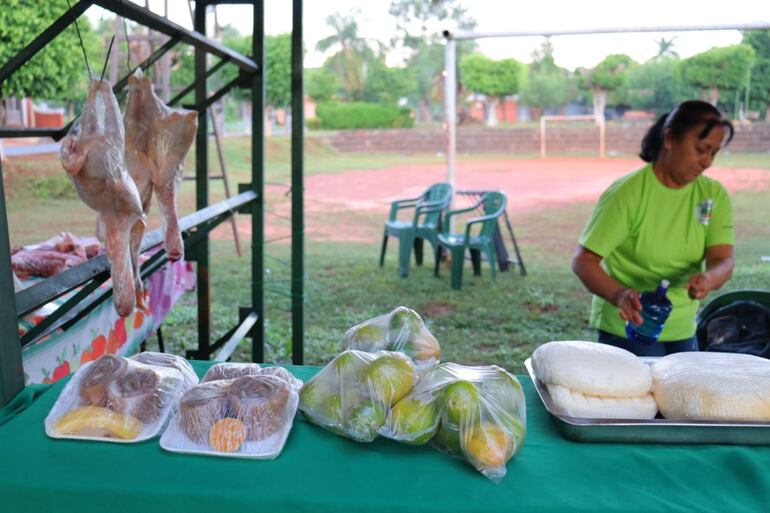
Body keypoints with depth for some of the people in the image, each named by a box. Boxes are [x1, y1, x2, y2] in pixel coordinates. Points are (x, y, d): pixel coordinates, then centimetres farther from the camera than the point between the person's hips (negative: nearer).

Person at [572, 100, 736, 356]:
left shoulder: (714, 195, -2)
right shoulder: (627, 193, -17)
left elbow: (724, 261, -11)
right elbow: (583, 261, -19)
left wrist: (707, 279, -34)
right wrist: (619, 295, -36)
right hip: (628, 328, -5)